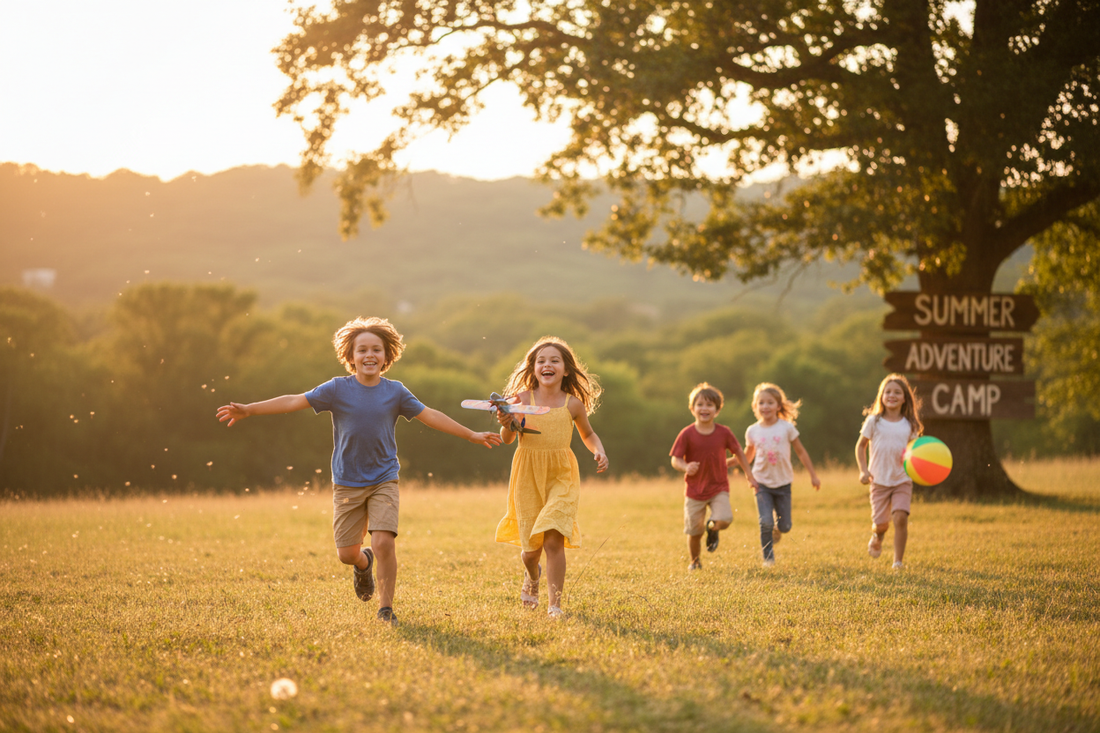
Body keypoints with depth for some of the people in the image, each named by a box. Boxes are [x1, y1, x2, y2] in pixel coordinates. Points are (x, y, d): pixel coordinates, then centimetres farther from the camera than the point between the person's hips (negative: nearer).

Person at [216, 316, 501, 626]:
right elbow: (294, 401, -9)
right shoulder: (338, 389, -5)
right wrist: (247, 409, -17)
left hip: (384, 481, 0)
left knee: (384, 542, -17)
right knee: (346, 553, 5)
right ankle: (363, 564, 42)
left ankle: (385, 609, -2)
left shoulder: (395, 392, -1)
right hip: (347, 483, 0)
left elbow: (430, 416, 4)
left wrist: (472, 435, 5)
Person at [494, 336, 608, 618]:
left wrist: (599, 451, -1)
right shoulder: (523, 399, -3)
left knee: (553, 539, -15)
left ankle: (555, 605, -6)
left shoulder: (573, 404, 1)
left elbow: (587, 433, 19)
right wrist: (506, 424, -27)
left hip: (561, 477, 0)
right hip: (528, 475, 0)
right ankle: (532, 575, 43)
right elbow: (507, 439, -5)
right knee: (531, 546, 6)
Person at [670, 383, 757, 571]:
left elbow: (738, 453, 10)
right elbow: (675, 460, -7)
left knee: (724, 520, -23)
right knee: (694, 532, 5)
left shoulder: (724, 433, -4)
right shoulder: (687, 434, -9)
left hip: (719, 488, 1)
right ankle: (695, 562, 33)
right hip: (695, 490, -1)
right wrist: (686, 467, -28)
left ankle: (712, 528, 15)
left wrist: (749, 475, 13)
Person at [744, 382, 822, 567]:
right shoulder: (753, 431, -1)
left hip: (783, 483, 0)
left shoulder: (787, 428, -5)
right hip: (762, 483, 0)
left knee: (784, 526, 3)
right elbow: (747, 457, 12)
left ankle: (777, 529, 39)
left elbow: (801, 452, 4)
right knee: (766, 523, -15)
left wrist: (813, 475, 7)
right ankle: (768, 557, 3)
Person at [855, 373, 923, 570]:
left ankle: (898, 561, -7)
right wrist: (863, 470, -5)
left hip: (902, 480, 0)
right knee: (880, 523, 1)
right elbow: (861, 445, 7)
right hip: (879, 480, 0)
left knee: (901, 518, -17)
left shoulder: (909, 425, 4)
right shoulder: (874, 421, 0)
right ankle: (876, 539, 40)